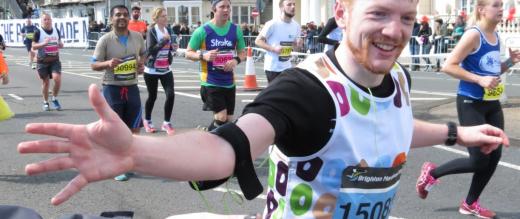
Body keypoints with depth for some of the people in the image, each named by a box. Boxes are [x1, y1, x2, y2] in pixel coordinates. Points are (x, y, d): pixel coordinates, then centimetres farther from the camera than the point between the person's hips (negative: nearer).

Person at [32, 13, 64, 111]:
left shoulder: (56, 31, 7)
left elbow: (60, 43, 19)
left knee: (57, 79, -14)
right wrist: (43, 43, -24)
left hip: (55, 60, 2)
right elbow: (34, 46, -7)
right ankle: (45, 102, 22)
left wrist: (60, 44, -5)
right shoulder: (38, 31, -6)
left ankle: (54, 99, 9)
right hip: (42, 61, -2)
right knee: (45, 82, 5)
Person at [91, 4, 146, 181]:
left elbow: (143, 53, 20)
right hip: (112, 88, -4)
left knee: (135, 127, 9)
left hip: (132, 87, 4)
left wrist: (142, 64, -2)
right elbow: (94, 65, -7)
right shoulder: (105, 40, -10)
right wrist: (108, 63, -27)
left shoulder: (137, 37, 1)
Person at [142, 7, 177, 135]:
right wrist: (164, 40, -27)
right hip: (152, 70, -5)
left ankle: (166, 123, 5)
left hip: (165, 69, 5)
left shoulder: (168, 30, 6)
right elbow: (150, 50, -22)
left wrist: (172, 46, -2)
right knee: (152, 96, 7)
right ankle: (147, 121, 31)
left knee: (170, 95, -8)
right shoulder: (151, 31, -12)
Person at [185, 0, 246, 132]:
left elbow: (242, 53, 11)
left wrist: (236, 60, -12)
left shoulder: (236, 30, 1)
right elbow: (188, 53, -2)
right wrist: (203, 55, -22)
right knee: (221, 118, -14)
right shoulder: (203, 31, -9)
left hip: (229, 82, 5)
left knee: (228, 120, 10)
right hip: (210, 82, -5)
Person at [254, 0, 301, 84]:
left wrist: (297, 43, -6)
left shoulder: (296, 26, 4)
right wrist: (273, 48, -24)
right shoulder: (272, 24, -15)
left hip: (287, 67, 6)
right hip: (273, 67, -6)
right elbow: (258, 41, -11)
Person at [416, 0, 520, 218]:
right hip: (471, 104, -8)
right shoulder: (473, 35, -15)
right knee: (479, 161, -7)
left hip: (492, 104, 8)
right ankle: (431, 173, 16)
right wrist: (479, 79, -24)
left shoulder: (496, 37, 9)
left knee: (494, 156, 7)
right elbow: (448, 66, -20)